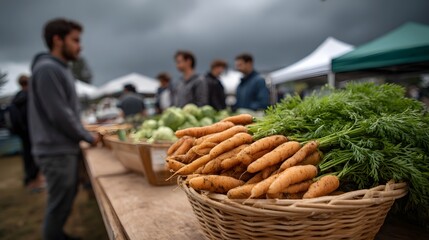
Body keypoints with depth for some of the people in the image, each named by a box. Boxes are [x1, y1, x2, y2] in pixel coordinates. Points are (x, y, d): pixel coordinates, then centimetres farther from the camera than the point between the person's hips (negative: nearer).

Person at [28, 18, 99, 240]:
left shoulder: (60, 69, 13)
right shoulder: (47, 69, -18)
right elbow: (60, 115, -21)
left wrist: (84, 134, 8)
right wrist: (88, 137, -10)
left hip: (64, 148, 9)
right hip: (56, 151, -9)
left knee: (66, 199, 20)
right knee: (60, 204, 3)